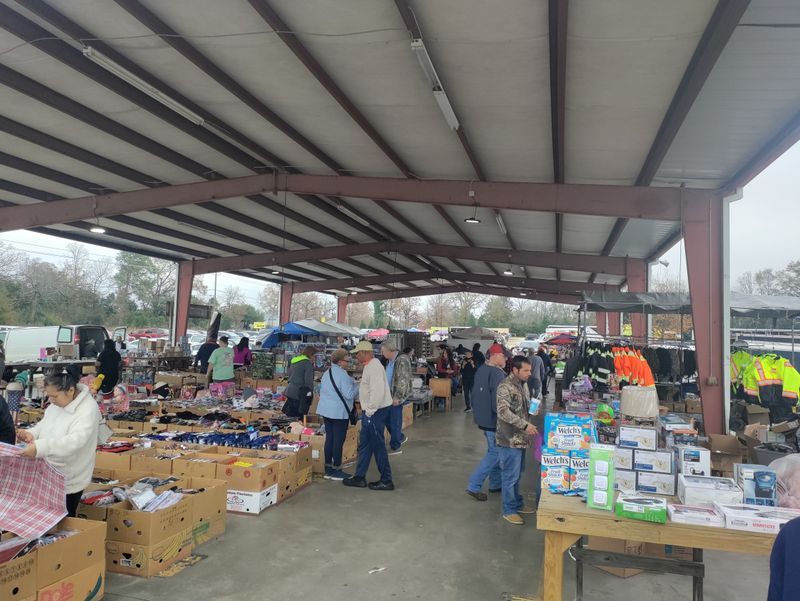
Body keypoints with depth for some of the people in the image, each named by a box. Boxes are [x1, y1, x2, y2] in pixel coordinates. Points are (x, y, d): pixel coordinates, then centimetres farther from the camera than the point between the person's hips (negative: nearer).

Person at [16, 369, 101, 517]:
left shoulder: (88, 410, -27)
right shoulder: (56, 403, -1)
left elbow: (75, 441, -37)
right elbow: (45, 424, 14)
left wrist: (40, 447, -47)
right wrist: (32, 433, -7)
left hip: (68, 480, -7)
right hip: (48, 475, 8)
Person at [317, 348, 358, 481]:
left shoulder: (326, 373, 12)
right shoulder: (342, 374, -17)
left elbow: (322, 391, 20)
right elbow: (350, 394, -21)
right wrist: (358, 386, -5)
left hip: (326, 410, 9)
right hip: (340, 412, -9)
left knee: (329, 439, 12)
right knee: (339, 440, 0)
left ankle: (328, 470, 19)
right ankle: (336, 471, 7)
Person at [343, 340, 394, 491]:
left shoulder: (374, 367, -19)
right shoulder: (370, 366, 12)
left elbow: (378, 392, -27)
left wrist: (370, 411, -20)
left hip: (375, 412, -10)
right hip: (370, 411, 10)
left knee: (378, 446, -1)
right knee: (364, 444, 15)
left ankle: (386, 481, 10)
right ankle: (360, 477, 25)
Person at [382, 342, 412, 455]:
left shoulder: (402, 360, -18)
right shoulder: (389, 361, 11)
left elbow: (403, 380, -22)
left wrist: (397, 397, -21)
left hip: (396, 396, -9)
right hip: (389, 395, 9)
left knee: (395, 421, 0)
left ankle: (395, 447, 14)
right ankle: (401, 437, 33)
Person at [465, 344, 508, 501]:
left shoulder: (480, 370, 8)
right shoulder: (497, 373, -23)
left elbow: (475, 395, 17)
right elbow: (498, 402, -25)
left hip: (482, 417, 10)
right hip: (493, 420, -9)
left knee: (494, 451, 20)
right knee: (494, 453, 0)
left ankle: (496, 483, 30)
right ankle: (474, 486, 1)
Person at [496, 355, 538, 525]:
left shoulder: (524, 384, 9)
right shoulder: (505, 387, -20)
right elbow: (503, 412, -29)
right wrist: (525, 425, -30)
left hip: (521, 438, 9)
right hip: (510, 440, -8)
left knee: (518, 474, 21)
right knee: (510, 476, 3)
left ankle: (518, 504, 35)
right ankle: (509, 510, 17)